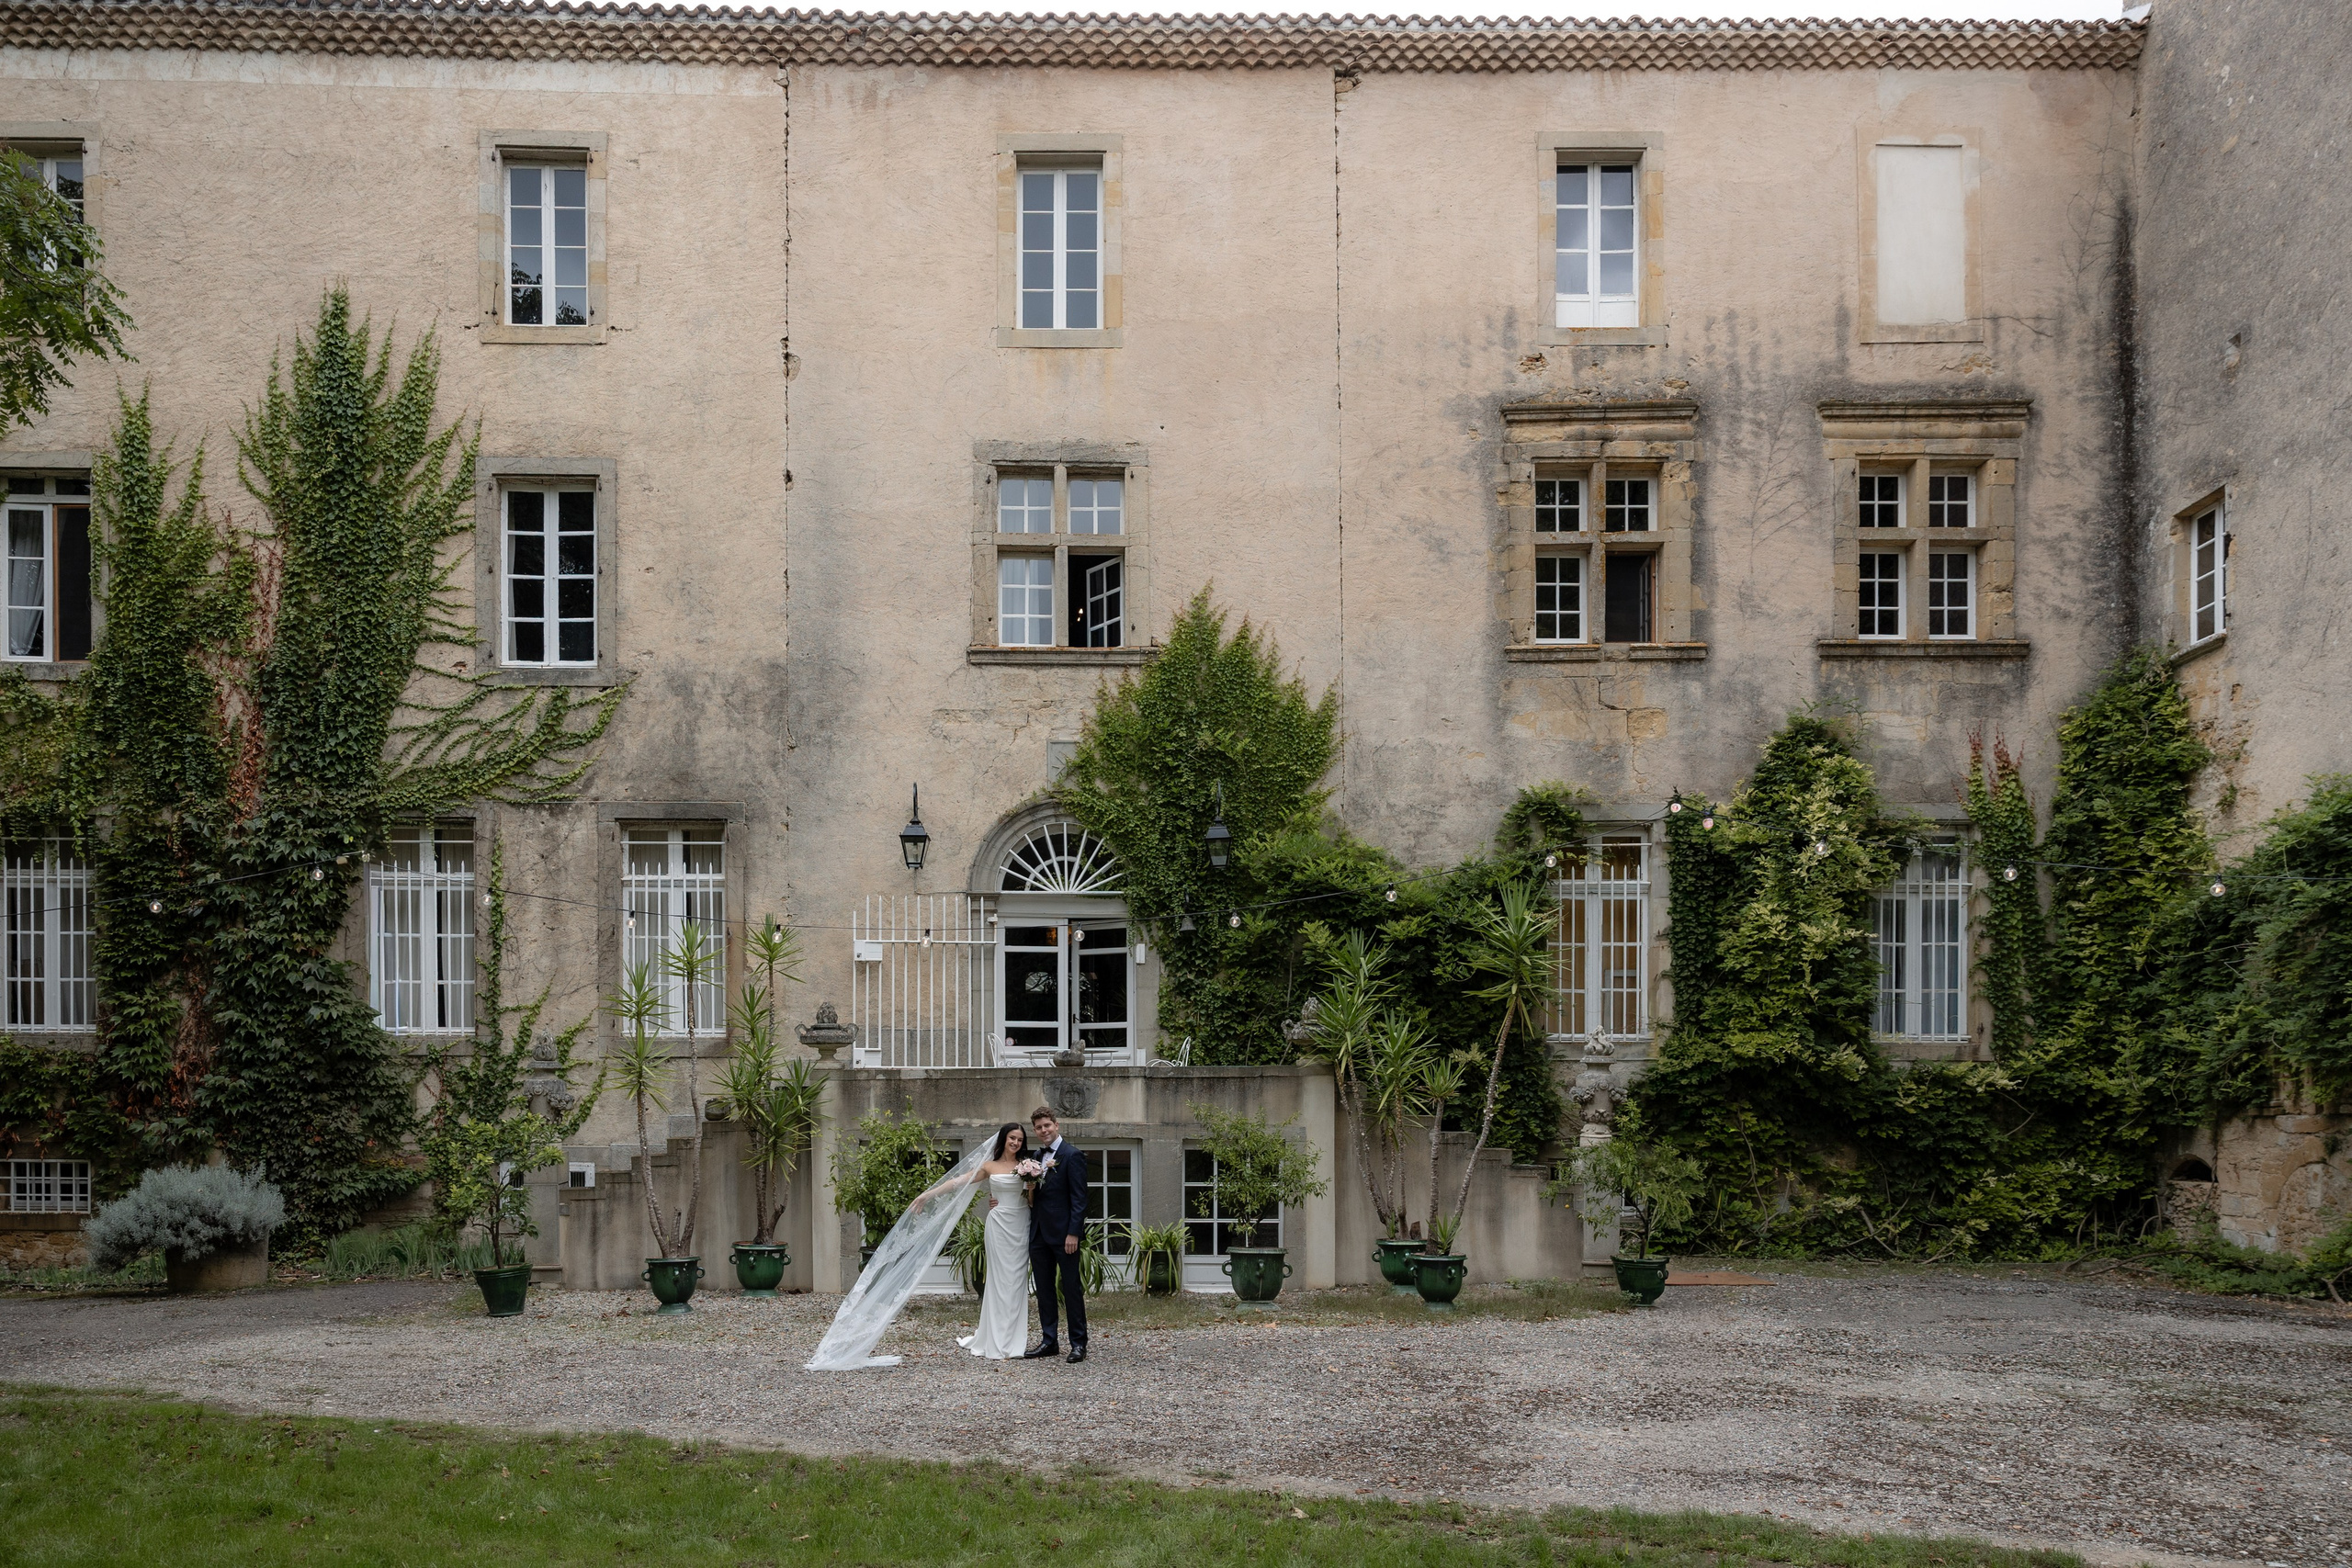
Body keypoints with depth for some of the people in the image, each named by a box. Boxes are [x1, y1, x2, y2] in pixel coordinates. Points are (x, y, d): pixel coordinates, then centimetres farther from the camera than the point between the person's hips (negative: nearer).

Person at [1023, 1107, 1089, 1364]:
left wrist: (1073, 1233, -17)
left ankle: (1078, 1343, 7)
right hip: (1039, 1234, 7)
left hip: (1063, 1233, -7)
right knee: (1044, 1289, 10)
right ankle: (1050, 1341, 17)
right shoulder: (1036, 1157, 14)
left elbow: (1079, 1198, -12)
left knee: (1071, 1288, 0)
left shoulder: (1072, 1156, -8)